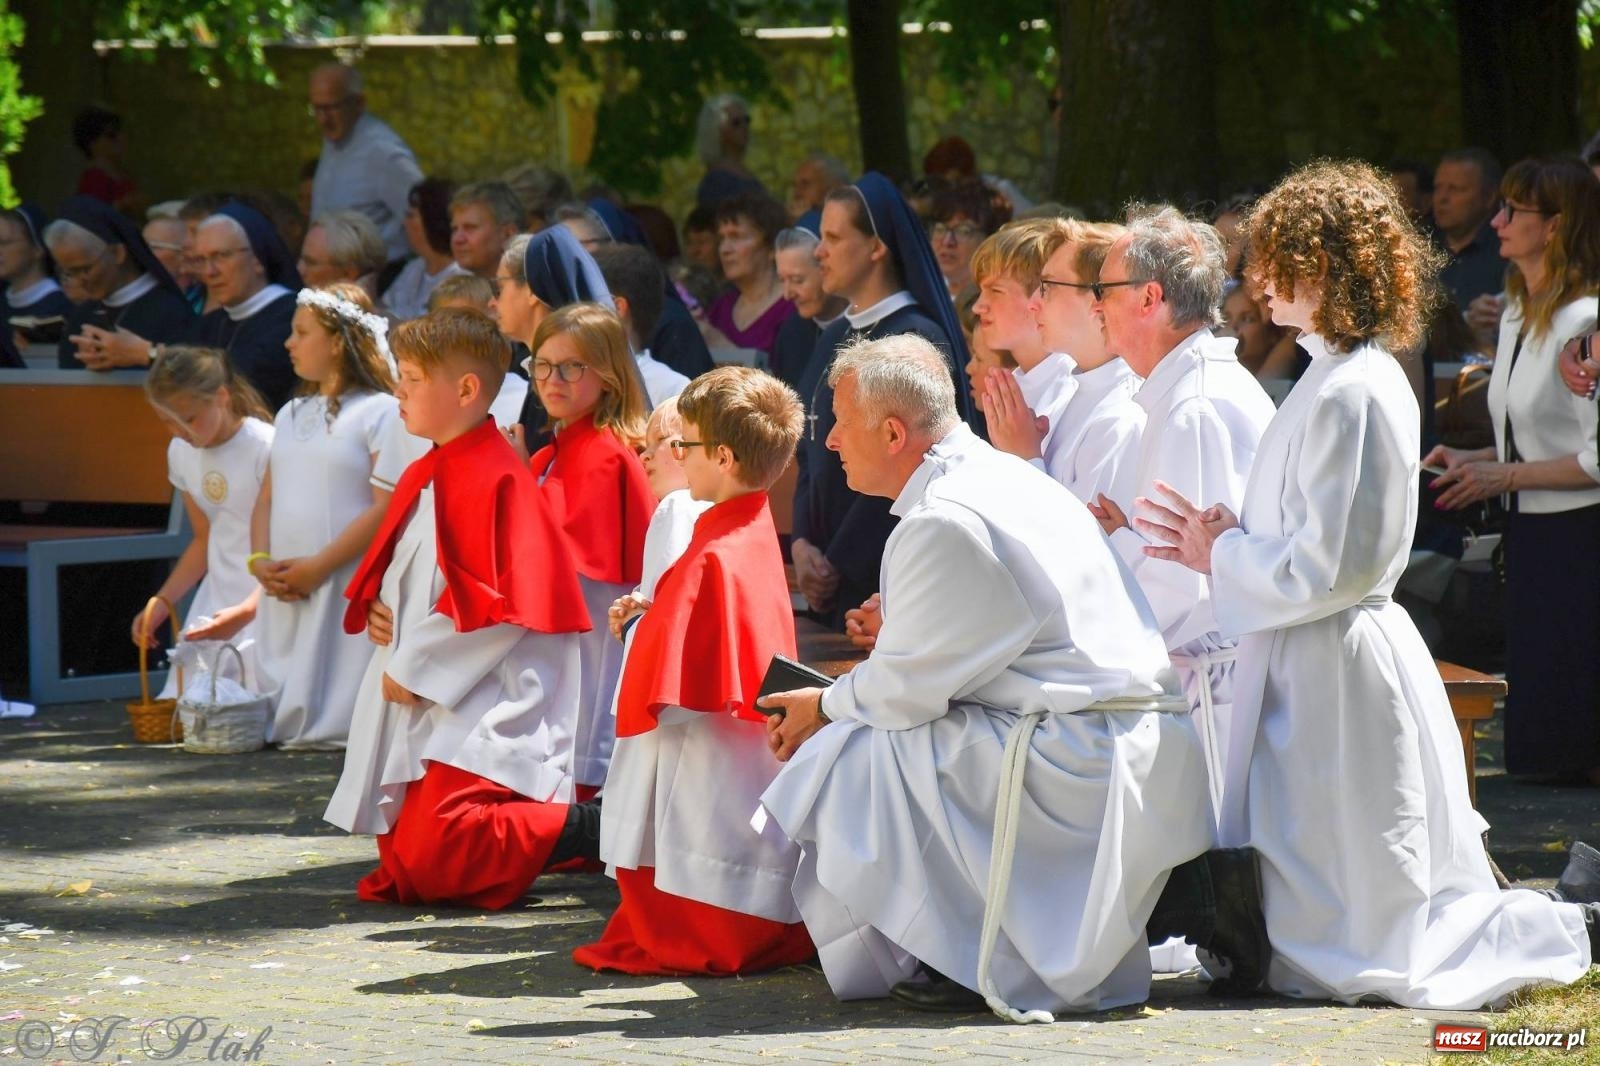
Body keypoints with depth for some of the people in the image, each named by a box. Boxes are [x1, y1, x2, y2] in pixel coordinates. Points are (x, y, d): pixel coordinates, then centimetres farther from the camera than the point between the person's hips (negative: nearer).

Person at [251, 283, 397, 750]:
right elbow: (267, 498, 18)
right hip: (285, 588, 7)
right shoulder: (291, 414, 20)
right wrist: (260, 561, -1)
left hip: (347, 584, -7)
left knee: (337, 714, -10)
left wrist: (319, 567, -17)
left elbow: (386, 508, -14)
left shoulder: (379, 412, -6)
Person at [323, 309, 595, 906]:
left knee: (430, 859, -21)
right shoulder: (422, 477, 14)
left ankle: (578, 828, -6)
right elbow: (391, 569, 25)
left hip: (479, 707, -10)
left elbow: (500, 603, -20)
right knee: (400, 849, 9)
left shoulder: (495, 478, -15)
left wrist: (414, 666, -16)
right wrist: (375, 607, 2)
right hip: (420, 700, 10)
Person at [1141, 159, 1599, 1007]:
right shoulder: (1345, 376, 12)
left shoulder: (1349, 394, -19)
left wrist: (1221, 556, -7)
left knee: (1337, 955, -3)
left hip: (1338, 677, -10)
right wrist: (1231, 542, 5)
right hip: (1319, 664, 10)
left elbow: (1325, 568, -21)